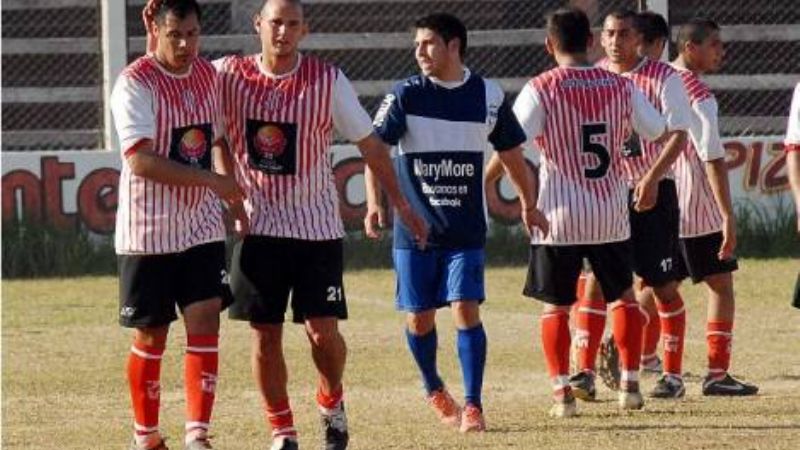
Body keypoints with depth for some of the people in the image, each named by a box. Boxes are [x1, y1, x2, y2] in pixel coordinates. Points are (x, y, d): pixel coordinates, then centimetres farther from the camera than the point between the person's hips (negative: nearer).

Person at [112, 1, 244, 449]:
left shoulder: (207, 73, 7)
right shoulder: (135, 84, -14)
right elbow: (141, 160, -24)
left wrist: (232, 194, 20)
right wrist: (213, 180, -25)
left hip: (201, 226, 5)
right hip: (149, 231, -5)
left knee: (205, 323, -8)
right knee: (151, 337, 5)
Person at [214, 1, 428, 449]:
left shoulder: (328, 80, -6)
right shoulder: (230, 75, -2)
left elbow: (370, 143, 2)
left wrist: (401, 204, 3)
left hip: (318, 227, -1)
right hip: (258, 227, 1)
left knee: (323, 331, -5)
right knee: (265, 336, 1)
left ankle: (332, 403, 24)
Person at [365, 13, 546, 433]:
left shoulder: (488, 96, 1)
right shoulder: (405, 95, -4)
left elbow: (510, 151, 14)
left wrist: (528, 205, 23)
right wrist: (374, 202, -24)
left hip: (467, 230, 0)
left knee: (466, 310, -12)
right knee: (419, 316, 7)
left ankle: (472, 405, -7)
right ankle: (434, 390, 32)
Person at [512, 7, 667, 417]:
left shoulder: (540, 90, -9)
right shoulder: (620, 86, 1)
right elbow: (661, 134, 12)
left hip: (559, 217, -2)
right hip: (611, 214, 3)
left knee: (555, 306, 7)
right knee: (623, 297, 18)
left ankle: (562, 392, 0)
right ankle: (630, 384, 14)